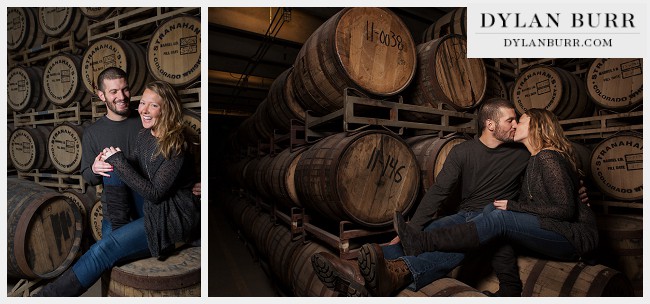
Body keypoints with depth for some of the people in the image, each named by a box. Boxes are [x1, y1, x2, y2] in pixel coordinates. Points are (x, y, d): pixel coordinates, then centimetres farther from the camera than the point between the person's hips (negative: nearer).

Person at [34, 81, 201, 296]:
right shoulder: (144, 136, 5)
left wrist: (118, 161, -19)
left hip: (173, 219, -9)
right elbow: (133, 172, 11)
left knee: (105, 249, -17)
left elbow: (155, 193, -21)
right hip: (153, 210, 9)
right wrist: (107, 161, -9)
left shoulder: (175, 146, -20)